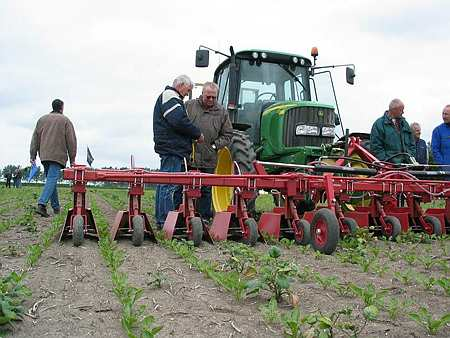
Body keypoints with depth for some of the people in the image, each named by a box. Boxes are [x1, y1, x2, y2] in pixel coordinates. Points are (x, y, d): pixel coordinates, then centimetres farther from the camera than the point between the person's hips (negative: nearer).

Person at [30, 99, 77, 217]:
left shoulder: (42, 119, 16)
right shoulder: (65, 120, 3)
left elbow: (35, 139, 12)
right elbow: (71, 141, 0)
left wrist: (32, 156, 12)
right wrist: (72, 159, 3)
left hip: (44, 156, 5)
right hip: (58, 156, -5)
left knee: (50, 179, 13)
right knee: (52, 179, -11)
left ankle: (56, 207, 17)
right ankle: (42, 204, -27)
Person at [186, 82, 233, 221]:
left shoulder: (222, 112, 6)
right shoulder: (189, 105, 2)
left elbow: (227, 135, 9)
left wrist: (215, 145, -4)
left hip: (208, 160, 1)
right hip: (187, 157, -1)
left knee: (205, 190, 9)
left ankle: (204, 218, 19)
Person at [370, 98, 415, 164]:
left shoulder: (404, 123, 20)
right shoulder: (379, 123, 0)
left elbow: (412, 143, 24)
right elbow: (375, 147, -6)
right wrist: (386, 161, -13)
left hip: (406, 163, 6)